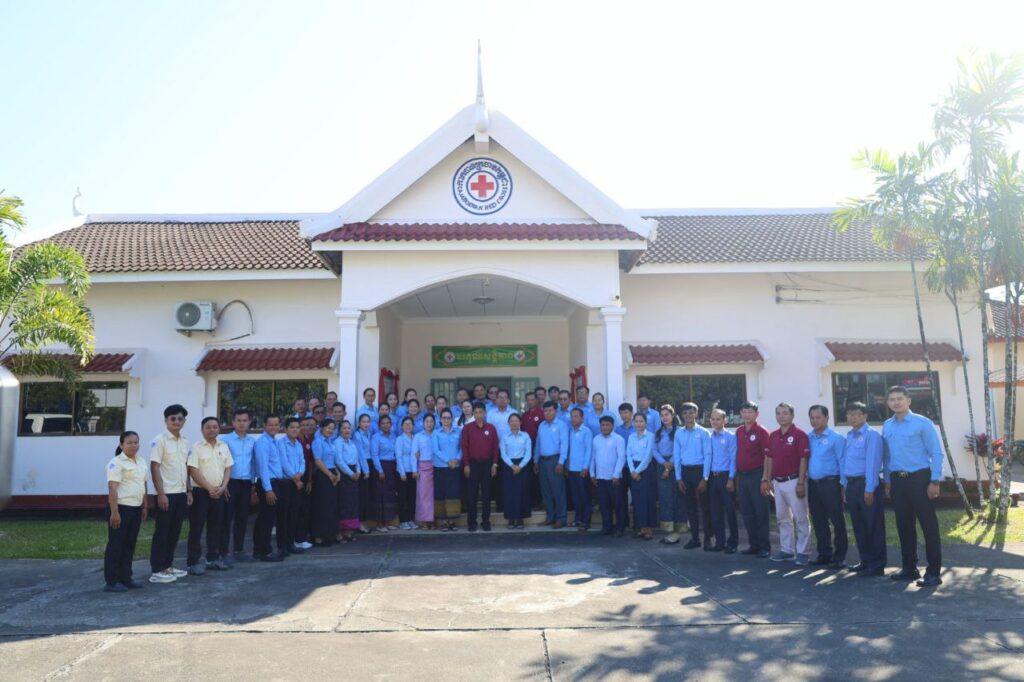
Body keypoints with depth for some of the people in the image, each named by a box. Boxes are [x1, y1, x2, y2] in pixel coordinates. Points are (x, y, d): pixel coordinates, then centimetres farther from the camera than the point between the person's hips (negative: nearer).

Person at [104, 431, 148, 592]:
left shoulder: (142, 462, 12)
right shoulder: (116, 463, -12)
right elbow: (112, 488, -17)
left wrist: (144, 507, 17)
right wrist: (114, 512, -22)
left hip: (136, 508, 8)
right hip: (121, 507, -8)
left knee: (130, 544, 12)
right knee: (116, 545, -1)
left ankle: (125, 578, 20)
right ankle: (111, 582, 5)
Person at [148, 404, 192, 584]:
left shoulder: (184, 442, 11)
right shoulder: (160, 441, -10)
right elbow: (154, 468, -13)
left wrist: (189, 491, 12)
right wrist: (161, 493, -18)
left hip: (181, 493, 7)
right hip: (166, 493, -7)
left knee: (174, 531, 12)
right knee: (162, 532, -2)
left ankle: (168, 565, 21)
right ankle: (157, 570, 4)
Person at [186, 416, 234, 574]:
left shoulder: (224, 447, 9)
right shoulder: (197, 447, -7)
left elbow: (227, 468, 9)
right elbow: (193, 471, -12)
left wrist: (223, 487, -6)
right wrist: (209, 488, -15)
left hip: (218, 492, 5)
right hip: (201, 491, -5)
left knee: (215, 526, 11)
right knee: (196, 527, -3)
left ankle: (213, 558, 21)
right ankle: (192, 562, 3)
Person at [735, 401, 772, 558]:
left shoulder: (762, 432, -9)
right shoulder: (739, 431, 10)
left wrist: (765, 478, -17)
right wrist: (736, 476, 12)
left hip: (756, 475, -7)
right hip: (742, 476, 7)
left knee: (761, 512, -1)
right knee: (746, 512, 11)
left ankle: (765, 547, 7)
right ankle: (754, 545, 22)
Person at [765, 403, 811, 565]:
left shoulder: (799, 434, -10)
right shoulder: (773, 436, 10)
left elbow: (803, 460, -13)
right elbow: (769, 459, 13)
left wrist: (801, 483, -17)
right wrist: (767, 480, 9)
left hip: (793, 481, -7)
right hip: (777, 482, 7)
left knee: (800, 518, 0)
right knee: (782, 518, 13)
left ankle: (802, 552, 7)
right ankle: (786, 550, 22)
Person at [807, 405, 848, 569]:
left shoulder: (836, 438, -6)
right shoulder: (808, 438, 10)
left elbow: (842, 462, -8)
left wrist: (843, 485, -12)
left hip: (830, 484, -6)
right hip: (813, 484, 6)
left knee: (837, 521, 0)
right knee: (818, 521, 12)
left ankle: (839, 556, 8)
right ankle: (824, 554, 22)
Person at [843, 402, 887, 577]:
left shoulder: (872, 435, -12)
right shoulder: (849, 436, 13)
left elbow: (872, 463, -16)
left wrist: (869, 489, -19)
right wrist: (844, 485, 14)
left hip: (866, 484, -8)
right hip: (851, 484, 8)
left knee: (872, 525, 0)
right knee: (858, 525, 14)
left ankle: (877, 565, 8)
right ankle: (865, 561, 25)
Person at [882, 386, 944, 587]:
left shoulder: (922, 423, -7)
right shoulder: (886, 426, 9)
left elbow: (936, 453, -8)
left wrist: (935, 481, -13)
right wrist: (887, 482, 14)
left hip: (919, 478, -5)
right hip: (897, 480, 6)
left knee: (929, 525, -2)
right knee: (904, 526, 12)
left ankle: (933, 572, 4)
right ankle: (909, 568, 23)